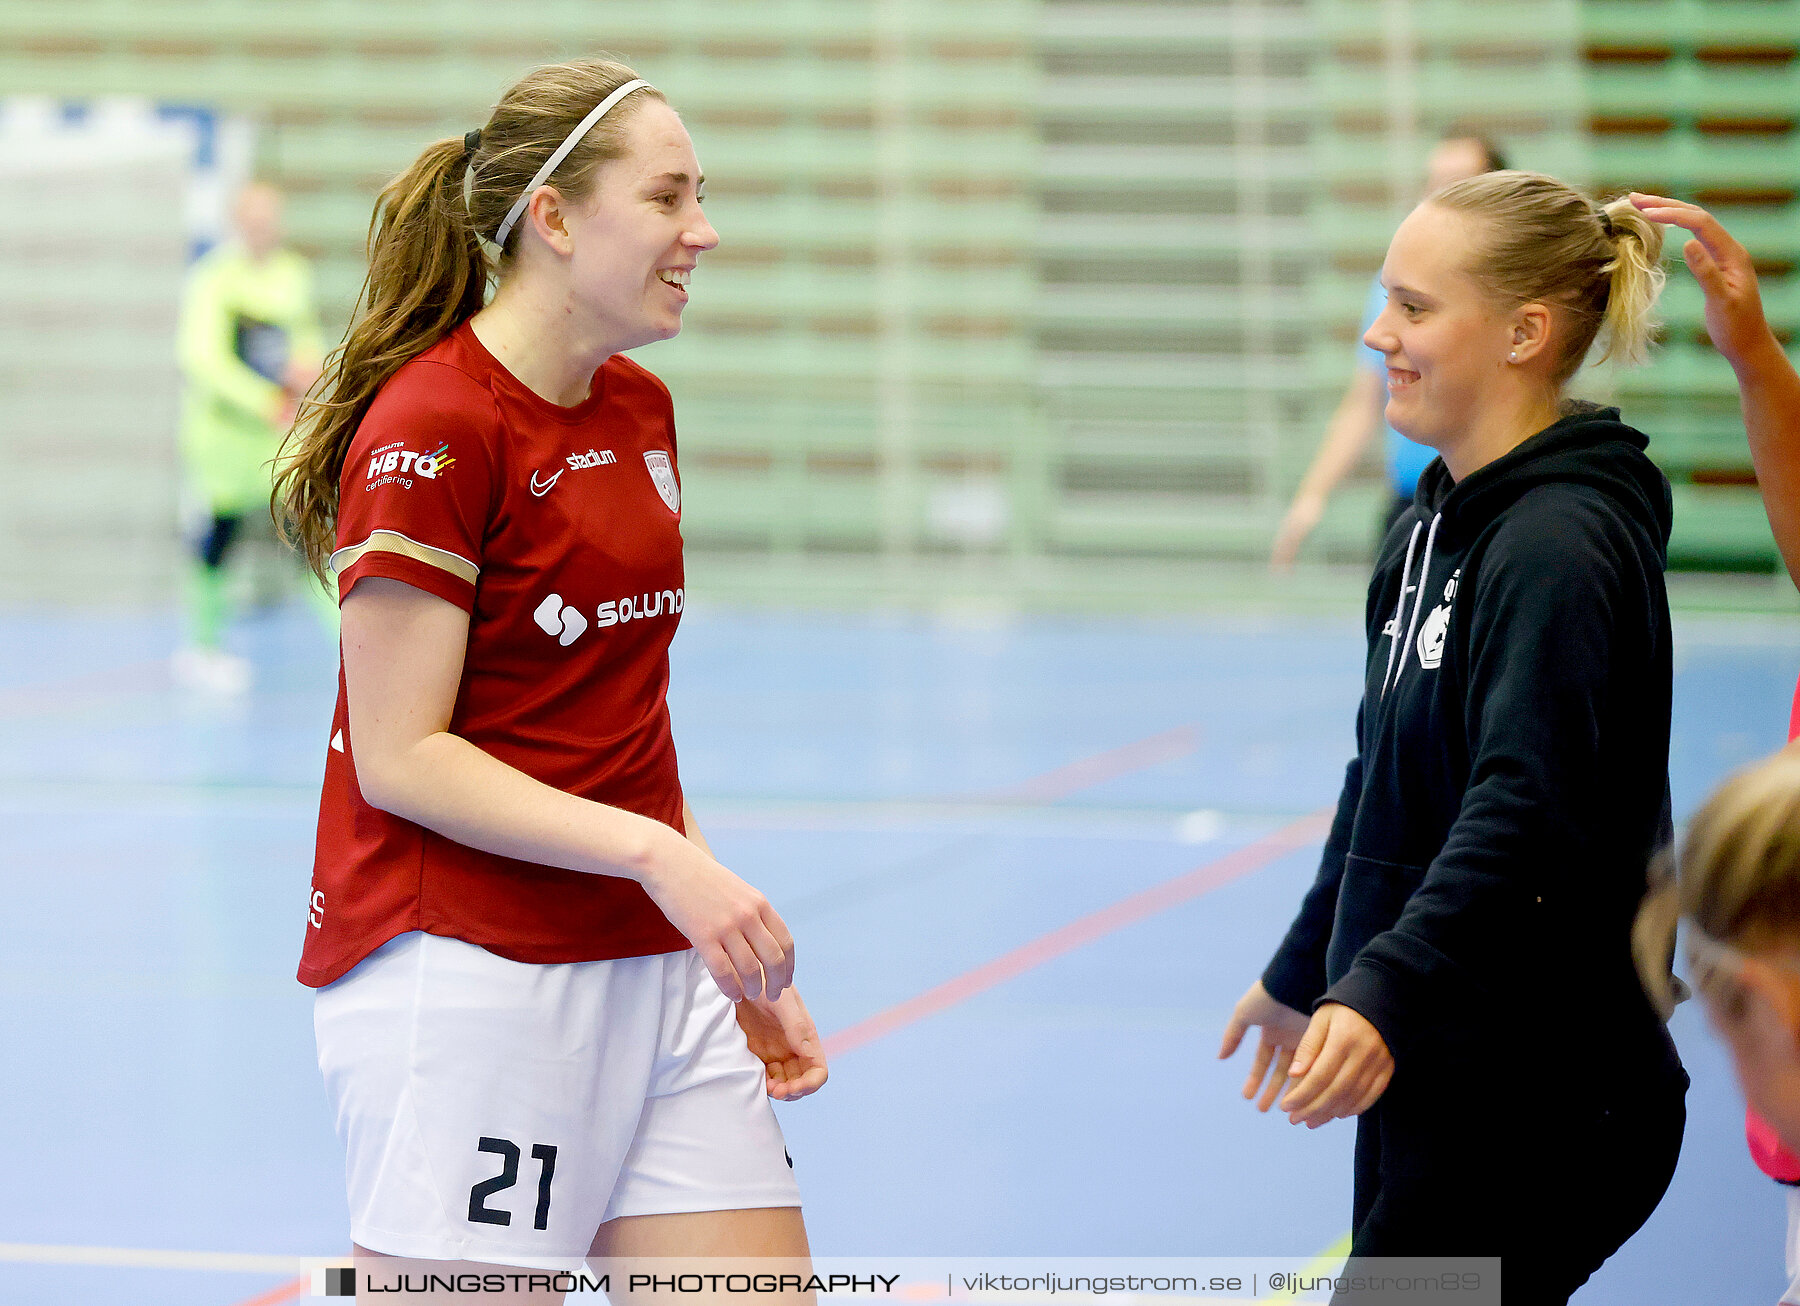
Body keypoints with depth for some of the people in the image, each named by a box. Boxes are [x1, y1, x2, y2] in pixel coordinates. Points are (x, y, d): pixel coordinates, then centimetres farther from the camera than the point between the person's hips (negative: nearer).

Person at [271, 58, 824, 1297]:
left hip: (655, 975, 8)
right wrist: (657, 853, -21)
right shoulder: (431, 427, -12)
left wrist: (742, 958, 15)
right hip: (470, 977, -8)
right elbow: (399, 757, -15)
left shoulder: (642, 412, 13)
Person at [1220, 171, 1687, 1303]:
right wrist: (1305, 973, 31)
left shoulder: (1563, 548, -18)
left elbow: (1526, 819, -29)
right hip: (1426, 1077, 9)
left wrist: (1382, 995, -39)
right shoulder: (1432, 526, 12)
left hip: (1540, 1106, -9)